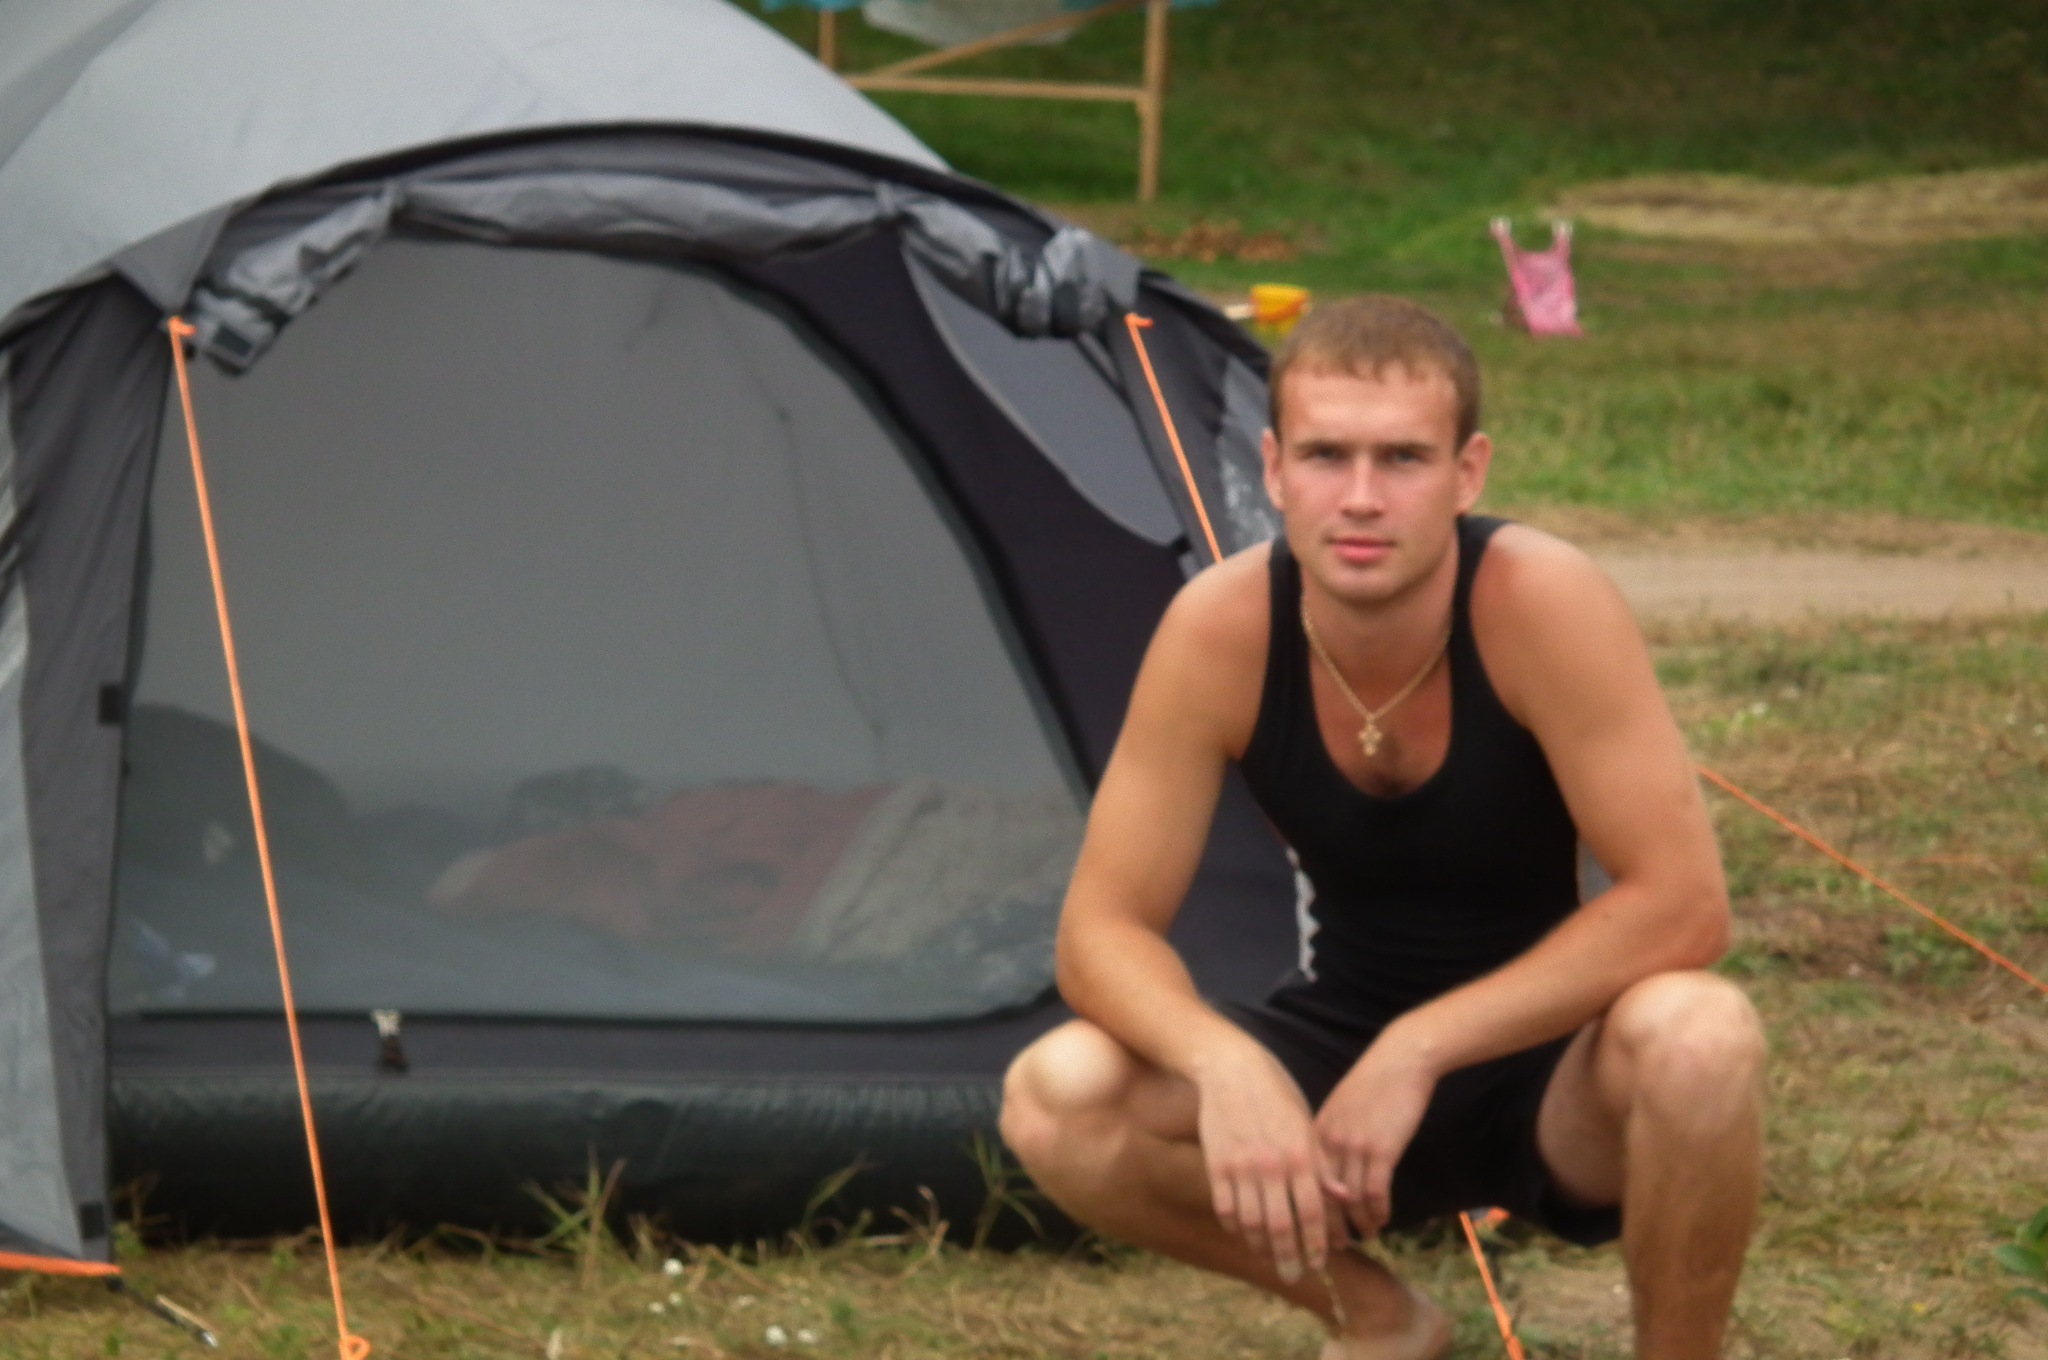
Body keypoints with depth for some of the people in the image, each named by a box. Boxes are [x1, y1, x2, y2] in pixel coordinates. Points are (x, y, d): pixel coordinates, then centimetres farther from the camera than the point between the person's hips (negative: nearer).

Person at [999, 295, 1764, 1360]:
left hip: (1545, 1068, -3)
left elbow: (1680, 904, -28)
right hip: (1340, 1059, 3)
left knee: (1698, 1036, -37)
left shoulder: (1541, 601, -26)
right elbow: (1104, 929, -14)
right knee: (1057, 1101, -22)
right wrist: (1225, 1066, -36)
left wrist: (1421, 1049, -31)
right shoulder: (1220, 628, -18)